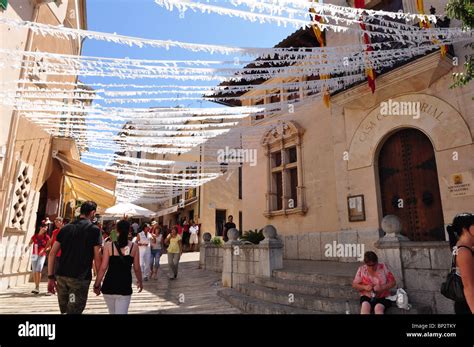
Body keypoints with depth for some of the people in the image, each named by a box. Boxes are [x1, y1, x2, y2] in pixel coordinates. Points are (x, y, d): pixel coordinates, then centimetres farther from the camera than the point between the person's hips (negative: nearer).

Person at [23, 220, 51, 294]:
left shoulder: (46, 237, 1)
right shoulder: (34, 236, 6)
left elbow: (48, 247, 2)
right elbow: (29, 245, 7)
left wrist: (44, 250, -16)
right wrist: (24, 253, -6)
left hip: (42, 256, -3)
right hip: (34, 255, 3)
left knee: (38, 270, -16)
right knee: (34, 272, 6)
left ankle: (37, 287, -13)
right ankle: (36, 287, 18)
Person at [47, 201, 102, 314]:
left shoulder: (66, 228, 8)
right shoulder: (94, 229, -6)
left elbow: (52, 253, 5)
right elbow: (97, 259, -8)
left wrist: (51, 277, 10)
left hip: (61, 276, 5)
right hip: (80, 278, -5)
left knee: (64, 311, 20)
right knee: (74, 311, 3)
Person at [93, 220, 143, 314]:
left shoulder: (109, 245, -4)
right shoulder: (134, 247, -3)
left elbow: (103, 268, -5)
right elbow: (137, 268, 2)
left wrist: (97, 285, 7)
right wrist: (140, 281, 19)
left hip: (109, 285, 2)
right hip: (125, 286, -2)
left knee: (112, 312, 23)